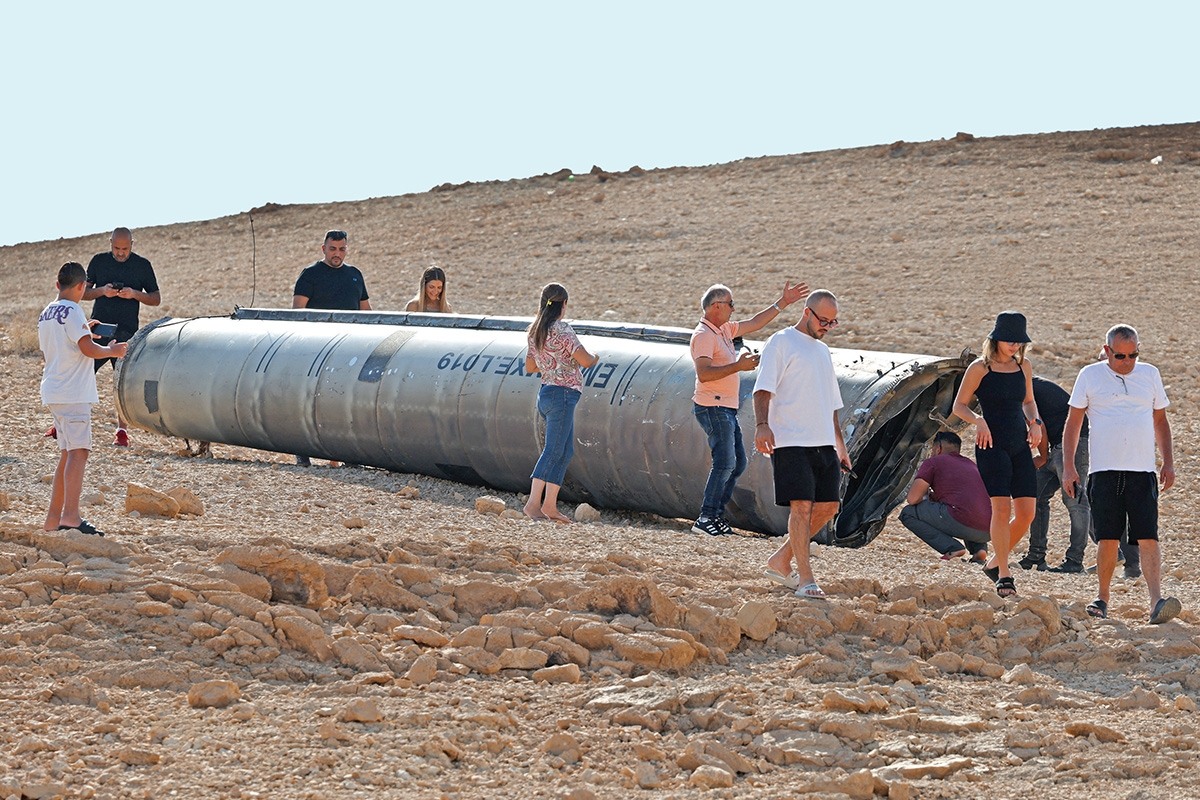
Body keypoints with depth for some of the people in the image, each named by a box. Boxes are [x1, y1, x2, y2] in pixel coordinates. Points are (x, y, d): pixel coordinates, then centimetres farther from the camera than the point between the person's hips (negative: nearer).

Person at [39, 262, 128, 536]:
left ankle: (54, 518, 16)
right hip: (72, 393, -9)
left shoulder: (46, 313, 15)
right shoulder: (72, 311, -12)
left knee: (68, 454, 16)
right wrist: (112, 350, -1)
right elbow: (89, 349, -20)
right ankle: (71, 516, -26)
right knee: (78, 451, -15)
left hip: (52, 391, 9)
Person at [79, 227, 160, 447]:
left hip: (127, 332, -1)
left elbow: (156, 298, 5)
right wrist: (102, 291, -12)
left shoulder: (142, 265, 3)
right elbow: (83, 292, 8)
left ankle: (121, 430, 5)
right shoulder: (98, 261, 6)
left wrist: (134, 294, -14)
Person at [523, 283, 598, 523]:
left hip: (546, 393, 9)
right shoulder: (561, 328, -12)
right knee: (554, 450, -10)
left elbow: (530, 367, 21)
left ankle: (549, 505, 7)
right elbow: (584, 360, -16)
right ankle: (534, 503, -15)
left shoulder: (535, 331, 13)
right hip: (562, 394, -9)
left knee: (565, 451, 11)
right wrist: (593, 357, 6)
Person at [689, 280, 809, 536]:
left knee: (738, 463, 9)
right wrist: (738, 366, -26)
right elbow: (703, 373, -24)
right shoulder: (704, 335, -14)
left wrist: (783, 303, 22)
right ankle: (706, 519, -16)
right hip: (712, 407, -10)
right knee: (725, 462, -15)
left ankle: (717, 515, 10)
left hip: (726, 409, 10)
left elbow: (755, 323, 25)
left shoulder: (724, 330, 16)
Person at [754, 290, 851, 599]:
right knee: (802, 506, -13)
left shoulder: (823, 351, 23)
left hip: (824, 444, 8)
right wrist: (762, 424, -27)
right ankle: (805, 579, -12)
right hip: (791, 442, -8)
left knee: (827, 507, 5)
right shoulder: (781, 343, -1)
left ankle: (780, 561, 18)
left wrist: (840, 444, 26)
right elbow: (763, 388, -12)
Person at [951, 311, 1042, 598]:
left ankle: (995, 562, 19)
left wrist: (1035, 422, 4)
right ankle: (1003, 575, -7)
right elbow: (959, 405, -1)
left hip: (1020, 446, 6)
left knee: (1026, 513, -1)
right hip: (992, 445, -5)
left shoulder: (1024, 367, 10)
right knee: (1002, 508, -15)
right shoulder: (980, 368, -5)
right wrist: (978, 420, -20)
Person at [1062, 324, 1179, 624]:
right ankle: (1102, 599, 14)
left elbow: (1160, 421, 19)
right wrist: (1068, 467, 1)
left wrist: (1168, 463, 12)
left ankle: (1156, 602, -18)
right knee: (1108, 539, 0)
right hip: (1104, 471, -1)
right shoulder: (1090, 376, 5)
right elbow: (1073, 422, 8)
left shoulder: (1150, 375, 11)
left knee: (1148, 538, -10)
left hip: (1142, 472, 1)